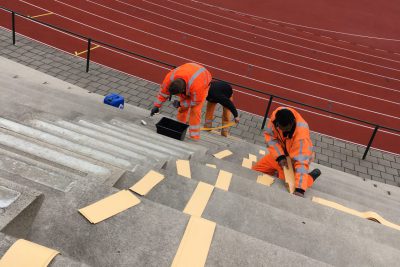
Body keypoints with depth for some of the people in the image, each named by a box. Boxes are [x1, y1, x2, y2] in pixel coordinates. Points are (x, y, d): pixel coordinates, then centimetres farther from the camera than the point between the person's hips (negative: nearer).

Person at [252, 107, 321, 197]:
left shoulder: (301, 133, -39)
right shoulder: (276, 114, -26)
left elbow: (301, 161, -41)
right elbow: (270, 136, -14)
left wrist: (300, 189, -47)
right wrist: (280, 157, -28)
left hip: (295, 159, -5)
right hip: (280, 153, 5)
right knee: (255, 171, 7)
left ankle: (311, 176, 7)